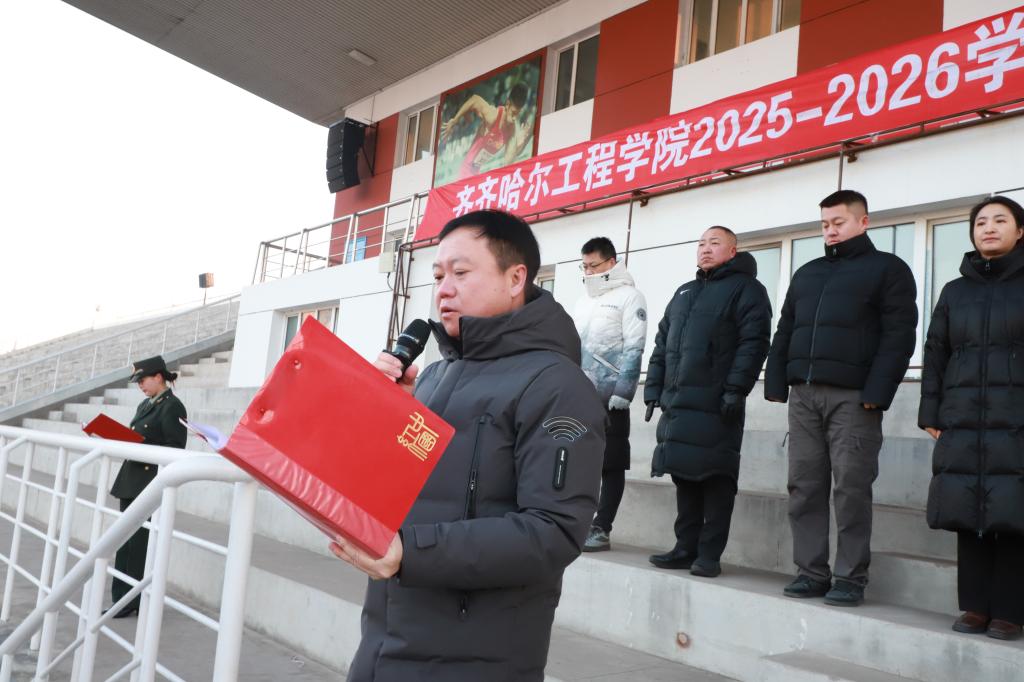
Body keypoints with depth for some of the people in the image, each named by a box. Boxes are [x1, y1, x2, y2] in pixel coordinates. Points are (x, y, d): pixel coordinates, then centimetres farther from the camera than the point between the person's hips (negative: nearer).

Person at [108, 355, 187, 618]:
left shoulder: (172, 406, -10)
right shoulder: (145, 405, 17)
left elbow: (175, 449, -15)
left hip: (150, 484, -9)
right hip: (131, 481, 9)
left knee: (139, 544, -4)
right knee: (126, 542, 11)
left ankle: (134, 603, 4)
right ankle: (123, 600, 19)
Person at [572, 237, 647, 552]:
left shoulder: (629, 297, -2)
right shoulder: (583, 302, 19)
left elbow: (634, 349, -11)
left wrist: (621, 393, -18)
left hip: (608, 397, -7)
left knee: (610, 464, 1)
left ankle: (601, 529, 6)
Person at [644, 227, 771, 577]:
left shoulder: (745, 288, 3)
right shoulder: (683, 293, 25)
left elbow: (754, 342, -10)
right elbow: (662, 344, 24)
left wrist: (735, 389, -19)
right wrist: (653, 389, 14)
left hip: (715, 404, -7)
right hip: (677, 402, 7)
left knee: (715, 478, -4)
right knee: (684, 476, 9)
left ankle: (709, 554, 1)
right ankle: (686, 548, 16)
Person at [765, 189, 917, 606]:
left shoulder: (887, 268, 6)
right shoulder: (807, 273, 23)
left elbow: (898, 335, -5)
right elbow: (784, 332, 21)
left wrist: (876, 393, -15)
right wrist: (777, 383, 8)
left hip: (852, 396, -5)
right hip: (803, 394, 6)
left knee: (851, 488, -4)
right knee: (804, 486, 3)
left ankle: (851, 577, 4)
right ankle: (811, 571, 10)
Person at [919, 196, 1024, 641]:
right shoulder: (955, 291, 15)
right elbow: (935, 354, 14)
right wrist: (931, 413, 7)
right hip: (962, 421, 3)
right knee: (968, 514, 3)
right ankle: (976, 607, 12)